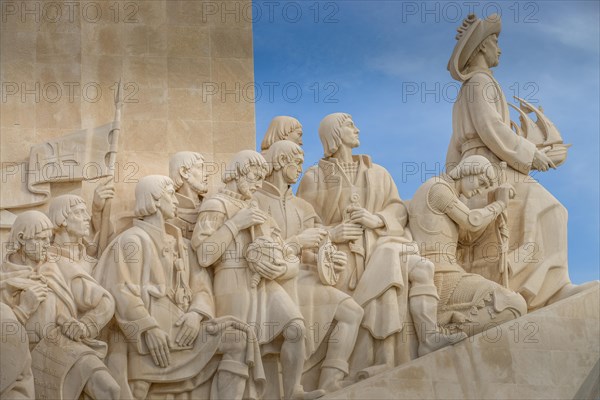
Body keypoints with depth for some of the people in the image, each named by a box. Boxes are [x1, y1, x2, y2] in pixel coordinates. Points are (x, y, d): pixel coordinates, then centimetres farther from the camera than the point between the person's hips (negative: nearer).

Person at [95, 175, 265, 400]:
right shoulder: (133, 239, 1)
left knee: (239, 338, -13)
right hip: (150, 336, -5)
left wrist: (196, 313, -11)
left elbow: (201, 285, 11)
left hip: (181, 328, 6)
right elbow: (122, 291, -12)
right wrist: (149, 329, -23)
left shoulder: (179, 243, 23)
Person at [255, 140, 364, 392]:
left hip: (301, 277, 7)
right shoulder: (256, 202, -2)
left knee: (352, 312, -11)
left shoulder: (302, 207, 20)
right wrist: (298, 241, -13)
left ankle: (329, 388, -17)